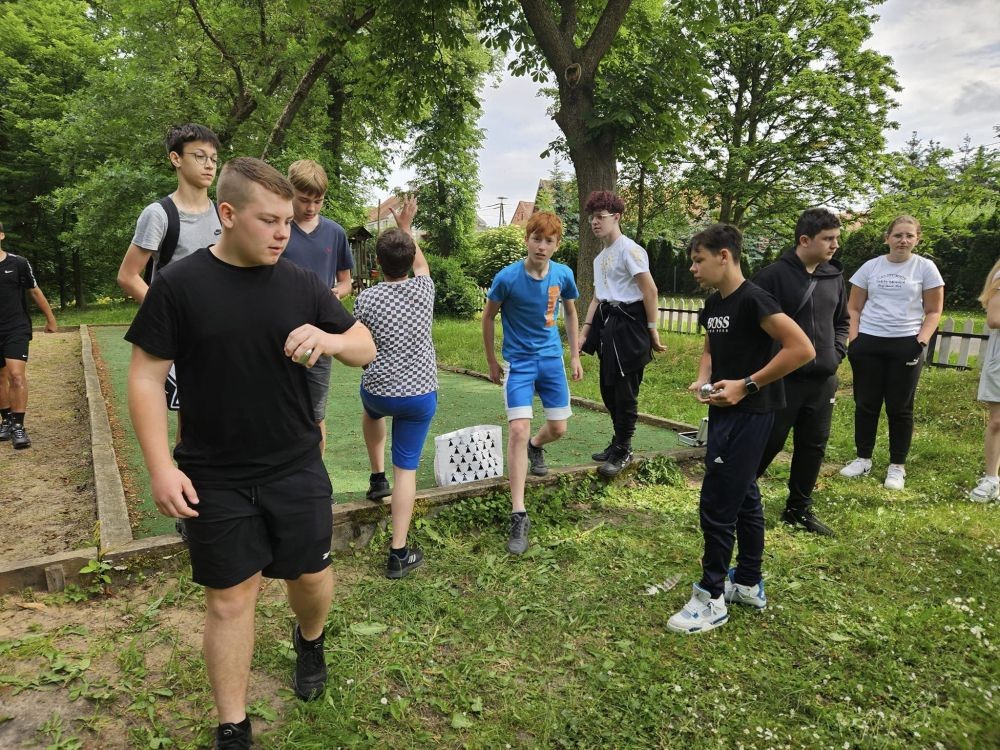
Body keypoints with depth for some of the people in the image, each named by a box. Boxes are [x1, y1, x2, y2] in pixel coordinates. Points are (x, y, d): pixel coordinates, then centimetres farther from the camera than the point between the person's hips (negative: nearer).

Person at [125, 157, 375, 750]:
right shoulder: (179, 286, -8)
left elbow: (366, 349, 4)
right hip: (215, 479, -2)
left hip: (297, 470, 2)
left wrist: (329, 339, -19)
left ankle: (310, 640, 49)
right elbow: (147, 377, -5)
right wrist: (162, 467, -11)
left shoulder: (303, 284, -1)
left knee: (312, 576, 14)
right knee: (230, 597, 9)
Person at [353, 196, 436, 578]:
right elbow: (420, 261, 20)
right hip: (421, 394, 0)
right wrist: (406, 226, 31)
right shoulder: (423, 289, -3)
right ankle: (399, 553, 4)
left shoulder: (366, 299, -9)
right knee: (407, 467, 4)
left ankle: (377, 478, 39)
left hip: (379, 391, 0)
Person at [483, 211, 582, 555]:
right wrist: (492, 362, 4)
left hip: (552, 359, 4)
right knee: (518, 429, -15)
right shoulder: (508, 277, -15)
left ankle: (535, 447, 49)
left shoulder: (563, 275, -6)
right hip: (519, 362, -4)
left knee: (558, 428, 9)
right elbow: (488, 317, -2)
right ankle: (519, 516, -10)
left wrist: (575, 355, 12)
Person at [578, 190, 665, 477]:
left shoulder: (629, 249, -10)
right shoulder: (600, 258, 16)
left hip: (629, 324, -9)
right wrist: (584, 333, 13)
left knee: (625, 391, -2)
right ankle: (619, 443, 28)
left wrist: (652, 330, -14)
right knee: (609, 388, 14)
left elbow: (650, 291, -13)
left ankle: (623, 451, 11)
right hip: (608, 324, 9)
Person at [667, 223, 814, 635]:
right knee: (743, 497, 17)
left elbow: (802, 349, -23)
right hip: (725, 411, 9)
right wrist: (702, 380, 2)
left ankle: (711, 597, 9)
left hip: (748, 415, -9)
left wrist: (747, 385, -21)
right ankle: (749, 584, 31)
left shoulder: (752, 299, -18)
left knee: (717, 504, -4)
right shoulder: (713, 303, 9)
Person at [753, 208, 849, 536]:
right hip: (782, 379, -6)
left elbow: (842, 320, 22)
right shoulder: (772, 276, -13)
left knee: (813, 446, 13)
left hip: (823, 380, 7)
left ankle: (799, 509, 28)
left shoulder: (834, 276, 9)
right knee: (768, 444, 2)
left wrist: (836, 352, 7)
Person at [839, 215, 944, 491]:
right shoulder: (870, 267, 6)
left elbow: (933, 312, 3)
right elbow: (854, 307, 9)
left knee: (900, 408, 4)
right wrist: (853, 339, -2)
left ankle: (897, 466, 15)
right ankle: (863, 459, 19)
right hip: (868, 343, 2)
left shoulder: (926, 267, 2)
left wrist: (921, 341, -10)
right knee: (866, 404, 6)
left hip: (906, 345, -2)